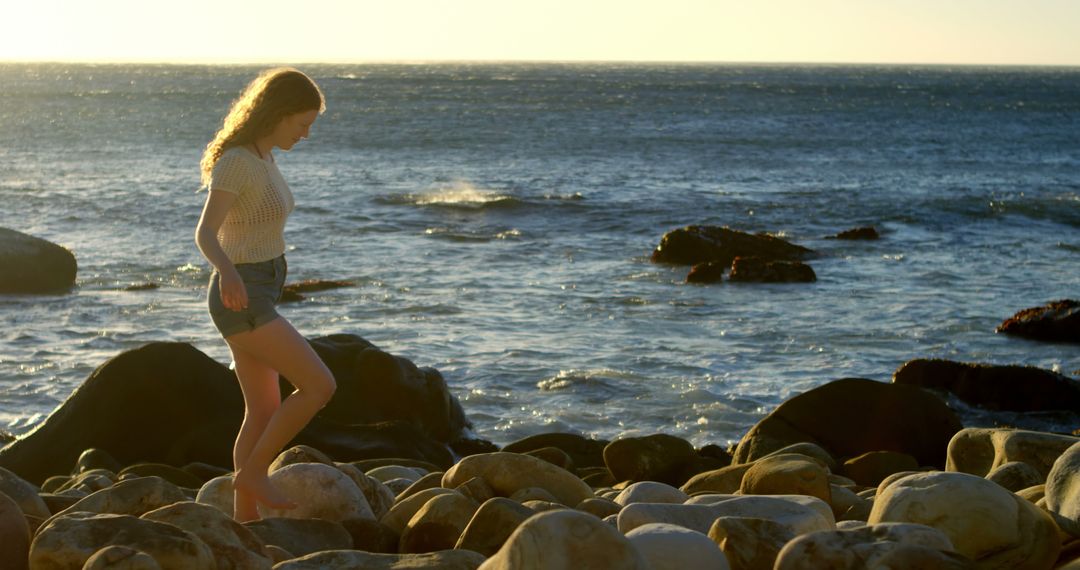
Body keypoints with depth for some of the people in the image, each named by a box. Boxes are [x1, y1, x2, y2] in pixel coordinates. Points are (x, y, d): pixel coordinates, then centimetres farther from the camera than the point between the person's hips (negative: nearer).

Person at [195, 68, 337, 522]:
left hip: (257, 294, 10)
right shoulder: (236, 162, -19)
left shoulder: (261, 158, 10)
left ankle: (244, 519, 15)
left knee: (264, 412, 11)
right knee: (319, 386, -11)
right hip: (242, 300, -10)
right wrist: (228, 274, -50)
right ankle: (252, 472, 1)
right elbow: (205, 233, -30)